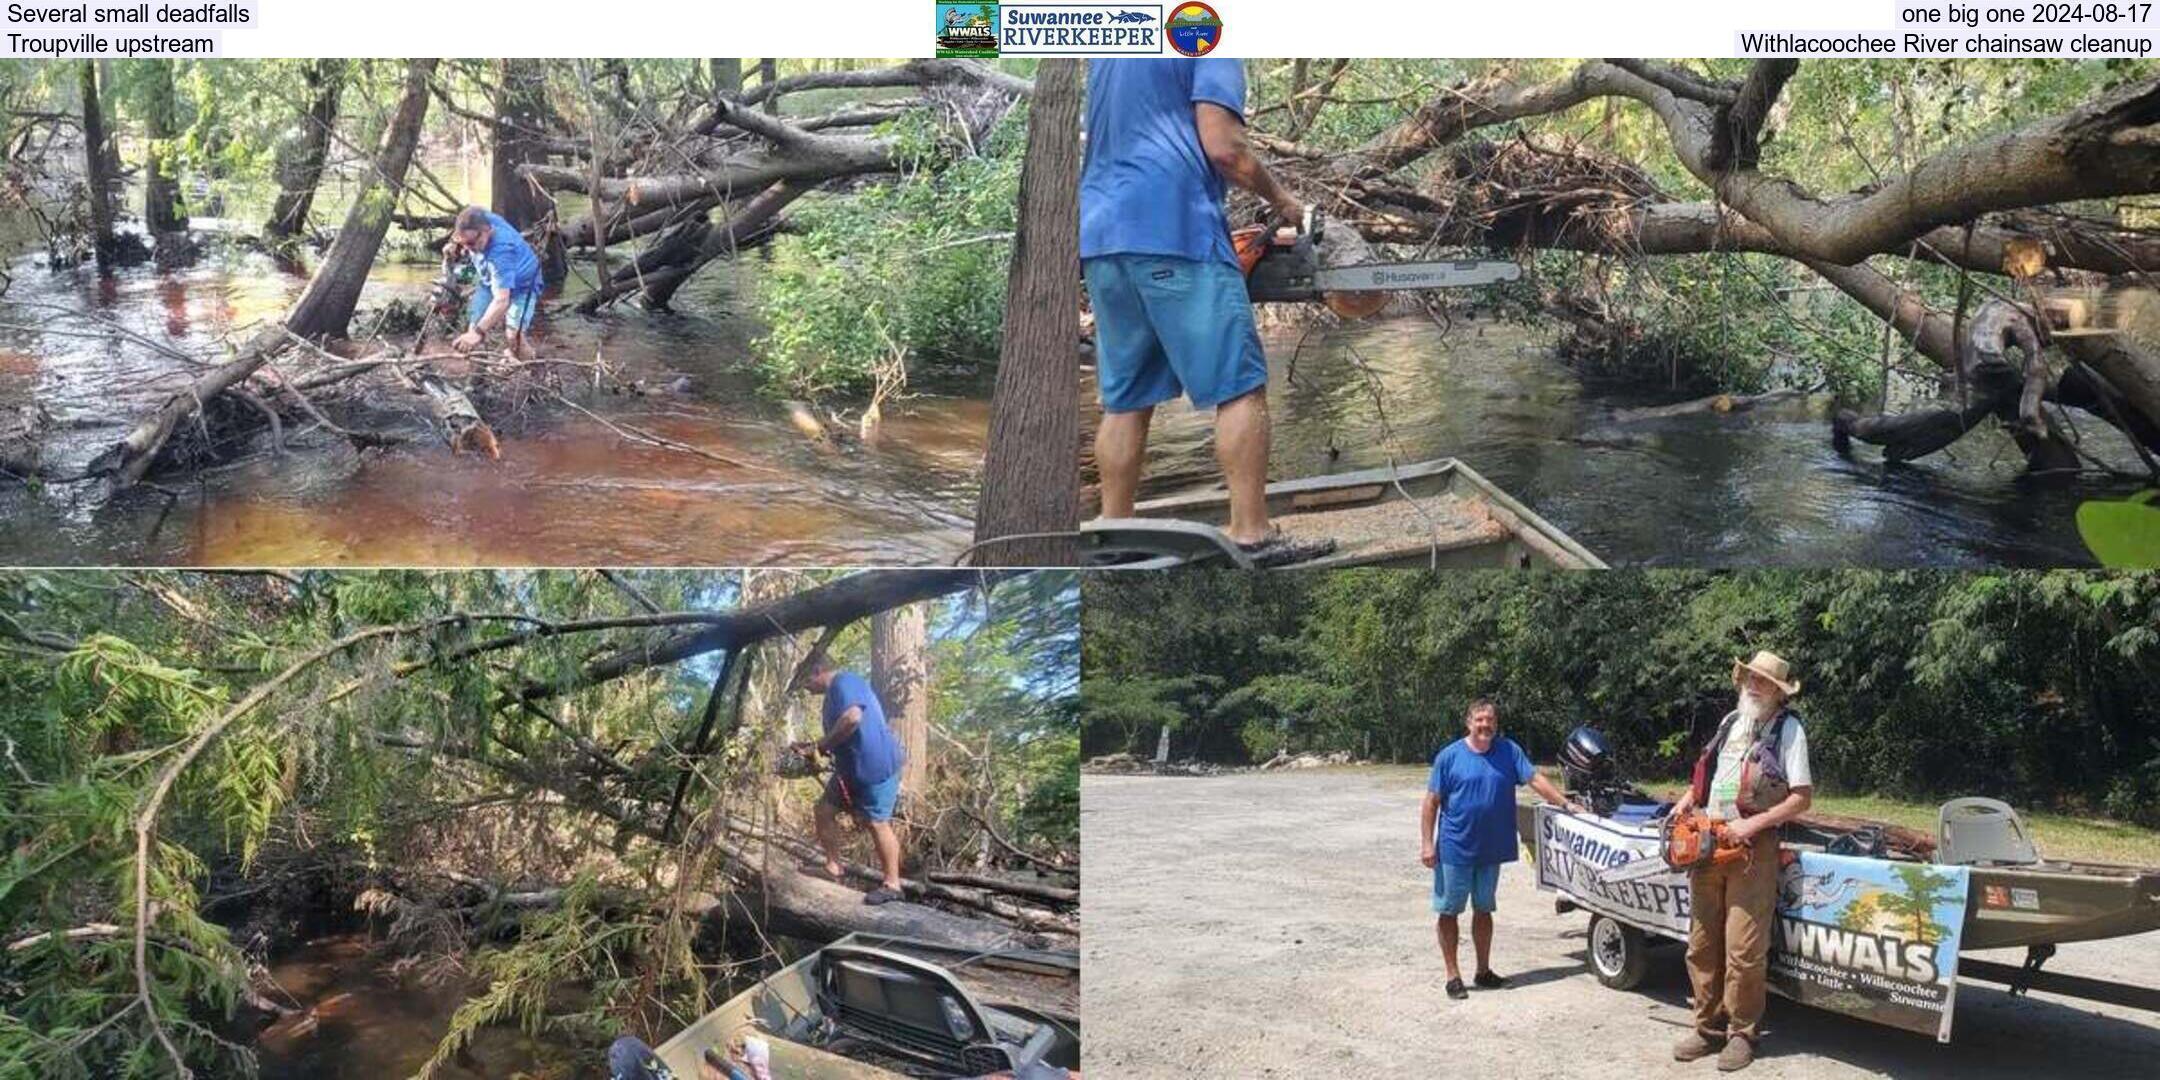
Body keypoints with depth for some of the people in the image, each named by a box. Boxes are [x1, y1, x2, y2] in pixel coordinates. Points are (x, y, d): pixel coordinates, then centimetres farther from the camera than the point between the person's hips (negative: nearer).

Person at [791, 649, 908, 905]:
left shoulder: (844, 683, -15)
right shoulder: (834, 693, 18)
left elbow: (852, 717, -34)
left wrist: (821, 745, -22)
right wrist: (811, 747, 10)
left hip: (876, 765, -11)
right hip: (851, 767, 11)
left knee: (876, 823, -5)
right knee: (825, 809, 13)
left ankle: (892, 884, 3)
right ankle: (833, 867, 22)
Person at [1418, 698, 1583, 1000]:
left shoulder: (1509, 751, 1)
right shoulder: (1449, 756, -7)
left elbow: (1536, 780, 1)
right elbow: (1432, 802, -5)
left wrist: (1567, 804, -7)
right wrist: (1427, 844, -9)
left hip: (1490, 849, 3)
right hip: (1454, 848, -3)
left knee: (1483, 910, 15)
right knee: (1449, 911, 3)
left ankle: (1483, 971, 27)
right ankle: (1453, 976, 12)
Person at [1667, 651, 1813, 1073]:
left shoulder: (1788, 729, -2)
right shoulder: (1732, 721, 17)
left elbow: (1803, 797, -7)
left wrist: (1754, 824, -15)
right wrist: (1687, 800, 12)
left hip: (1752, 847, -6)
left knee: (1743, 950, -7)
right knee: (1702, 944, 8)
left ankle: (1741, 1033, 4)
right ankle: (1708, 1027, 16)